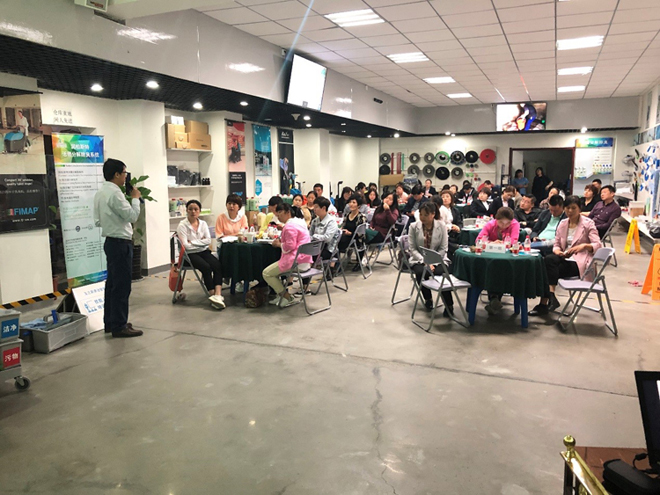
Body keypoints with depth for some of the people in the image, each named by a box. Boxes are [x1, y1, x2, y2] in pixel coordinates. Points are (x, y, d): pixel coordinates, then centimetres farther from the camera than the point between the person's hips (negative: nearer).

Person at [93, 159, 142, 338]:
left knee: (112, 283, 15)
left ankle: (110, 322, 23)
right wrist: (135, 198, -5)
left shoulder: (100, 193, 13)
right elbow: (132, 216, -18)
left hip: (110, 241, 10)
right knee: (122, 285, -5)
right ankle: (119, 326, -1)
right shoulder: (115, 193, -18)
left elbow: (98, 221, 15)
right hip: (120, 243, -10)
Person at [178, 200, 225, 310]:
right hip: (191, 254, -4)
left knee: (217, 265, -25)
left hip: (204, 251, 4)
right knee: (206, 267, -31)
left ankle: (218, 295, -36)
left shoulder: (203, 224, 9)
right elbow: (186, 245, -11)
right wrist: (201, 242, -6)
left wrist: (193, 242, -10)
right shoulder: (182, 225, -4)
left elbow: (208, 240, -2)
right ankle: (213, 295, -23)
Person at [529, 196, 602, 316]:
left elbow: (597, 245, -9)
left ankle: (545, 303, -23)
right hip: (565, 258, 5)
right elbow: (556, 244, 12)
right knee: (548, 260, -28)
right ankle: (550, 298, -28)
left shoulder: (588, 223, -1)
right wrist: (558, 251, -11)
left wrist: (584, 245, -29)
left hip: (580, 262, -5)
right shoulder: (562, 223, 13)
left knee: (549, 269, -27)